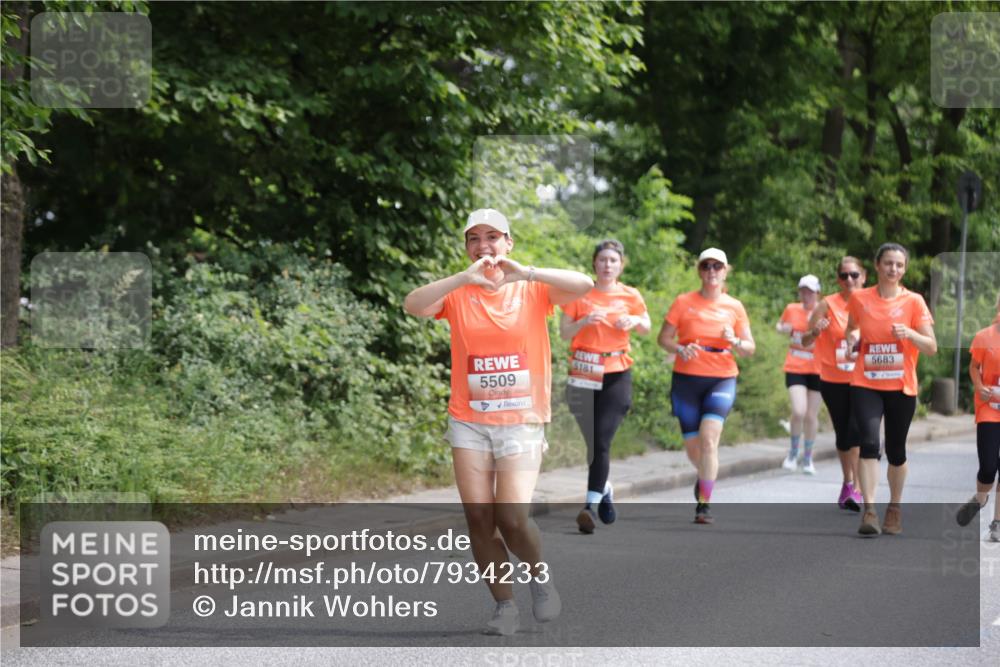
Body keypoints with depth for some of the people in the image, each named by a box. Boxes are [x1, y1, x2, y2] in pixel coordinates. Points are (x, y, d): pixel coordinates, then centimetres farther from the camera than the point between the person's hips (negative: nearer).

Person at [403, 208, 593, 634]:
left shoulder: (532, 291, 0)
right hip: (469, 423, 2)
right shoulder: (457, 294, 2)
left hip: (521, 423, -2)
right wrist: (465, 277, -30)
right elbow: (413, 306, -18)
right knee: (479, 519, -2)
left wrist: (525, 273, -30)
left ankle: (539, 574, 16)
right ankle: (504, 606, 13)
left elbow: (584, 285, -17)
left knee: (512, 519, -14)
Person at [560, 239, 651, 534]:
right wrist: (584, 321, -17)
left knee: (601, 441, -15)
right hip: (582, 376, 1)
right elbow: (564, 332, 2)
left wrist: (635, 321, -3)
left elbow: (646, 327, 19)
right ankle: (605, 490, 33)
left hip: (616, 376, -1)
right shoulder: (579, 293, 3)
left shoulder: (630, 296, 6)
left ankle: (590, 506, -21)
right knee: (593, 443, 7)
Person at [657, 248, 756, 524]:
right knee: (692, 445, 7)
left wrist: (735, 341, -15)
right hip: (687, 379, 1)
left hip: (722, 379, -1)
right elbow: (663, 338, 4)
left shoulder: (734, 307, 6)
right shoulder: (684, 302, 3)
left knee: (709, 437, -21)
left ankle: (704, 504, -16)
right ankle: (705, 475, 43)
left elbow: (750, 348, 7)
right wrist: (681, 350, -16)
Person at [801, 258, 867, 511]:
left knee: (857, 430, -18)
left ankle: (857, 489, -17)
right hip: (833, 381, 1)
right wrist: (815, 332, -24)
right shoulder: (828, 305, -2)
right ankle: (847, 482, 32)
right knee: (842, 434, 12)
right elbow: (805, 341, -2)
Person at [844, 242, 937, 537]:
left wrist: (909, 333, -22)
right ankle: (869, 511, -22)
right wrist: (852, 339, -2)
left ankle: (894, 509, 28)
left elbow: (931, 347, -3)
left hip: (901, 388, 0)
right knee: (869, 443, -18)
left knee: (895, 451, 9)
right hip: (866, 385, 0)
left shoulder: (914, 301, -2)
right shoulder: (859, 298, 3)